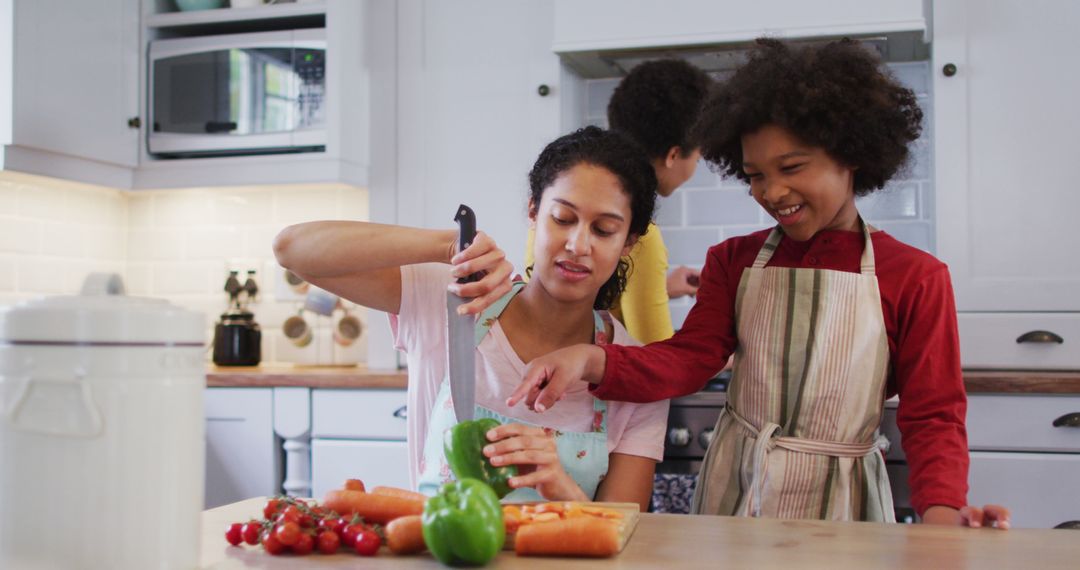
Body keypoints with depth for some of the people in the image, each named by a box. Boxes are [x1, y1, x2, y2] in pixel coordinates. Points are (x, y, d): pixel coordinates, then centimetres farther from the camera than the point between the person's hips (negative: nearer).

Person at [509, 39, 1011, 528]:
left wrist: (941, 512, -24)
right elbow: (689, 358, -7)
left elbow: (932, 414, -6)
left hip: (838, 503, -2)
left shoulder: (915, 277, -5)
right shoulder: (734, 261, 5)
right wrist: (591, 359, -25)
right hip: (732, 492, 3)